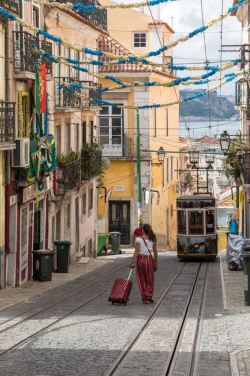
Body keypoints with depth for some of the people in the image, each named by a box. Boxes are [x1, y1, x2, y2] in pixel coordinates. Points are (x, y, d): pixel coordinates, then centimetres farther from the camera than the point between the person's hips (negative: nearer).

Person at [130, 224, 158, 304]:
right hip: (149, 259, 2)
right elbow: (155, 252, 4)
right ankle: (149, 295, 0)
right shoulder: (152, 239, 3)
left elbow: (136, 252, -11)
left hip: (141, 259, -2)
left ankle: (144, 298, 7)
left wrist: (134, 262, -12)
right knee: (150, 279, 14)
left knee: (142, 280, 8)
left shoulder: (138, 239, -5)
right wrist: (155, 263, 12)